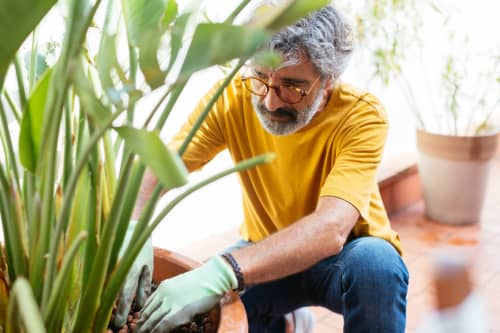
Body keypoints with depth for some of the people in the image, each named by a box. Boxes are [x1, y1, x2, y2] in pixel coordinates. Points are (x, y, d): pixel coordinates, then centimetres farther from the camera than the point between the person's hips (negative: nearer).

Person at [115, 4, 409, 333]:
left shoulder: (362, 115, -26)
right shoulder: (232, 98, -17)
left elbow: (331, 229, -38)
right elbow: (156, 171, -19)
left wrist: (222, 274, -50)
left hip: (346, 256, -3)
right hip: (267, 254, 4)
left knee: (375, 263, -36)